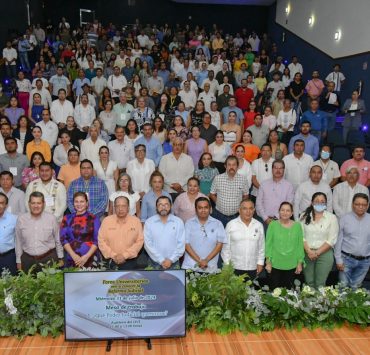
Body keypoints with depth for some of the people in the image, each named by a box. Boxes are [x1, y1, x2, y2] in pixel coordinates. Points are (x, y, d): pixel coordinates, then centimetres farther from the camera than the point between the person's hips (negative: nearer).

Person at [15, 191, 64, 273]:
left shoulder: (51, 218, -5)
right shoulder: (21, 219, -1)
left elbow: (58, 240, 4)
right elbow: (18, 242, 7)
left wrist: (60, 258, 8)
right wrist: (18, 261, 10)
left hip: (49, 258, -1)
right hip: (27, 260, 1)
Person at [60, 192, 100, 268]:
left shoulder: (94, 219, 2)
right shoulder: (67, 219, 9)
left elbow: (97, 240, -2)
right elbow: (63, 239, 2)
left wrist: (86, 257, -12)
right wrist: (73, 255, -9)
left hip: (90, 259, -2)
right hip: (72, 259, 2)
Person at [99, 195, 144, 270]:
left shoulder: (136, 221, -2)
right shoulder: (106, 220, 0)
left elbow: (139, 241, -5)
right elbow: (101, 241, -1)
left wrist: (125, 255, -12)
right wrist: (113, 255, -10)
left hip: (130, 261, 0)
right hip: (111, 261, 1)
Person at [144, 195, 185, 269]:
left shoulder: (179, 222, 2)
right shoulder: (149, 222, 0)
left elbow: (181, 244, -2)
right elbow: (148, 244, -6)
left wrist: (171, 260, -10)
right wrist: (161, 260, -11)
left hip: (173, 263, 0)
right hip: (154, 263, 0)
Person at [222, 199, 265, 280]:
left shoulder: (259, 225, 5)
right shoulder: (231, 225, -3)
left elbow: (261, 246, 10)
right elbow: (226, 247, 0)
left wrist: (260, 263, 7)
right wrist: (227, 264, -1)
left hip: (252, 268, 2)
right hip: (234, 268, -2)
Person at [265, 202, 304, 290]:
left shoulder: (297, 226, 2)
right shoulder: (273, 225, -3)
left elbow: (300, 245, 5)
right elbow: (268, 244, -1)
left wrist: (300, 263, 5)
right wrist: (268, 262, -3)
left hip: (291, 265, 1)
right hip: (275, 265, -1)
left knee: (288, 289, 8)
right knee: (274, 289, 2)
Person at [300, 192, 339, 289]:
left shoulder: (331, 218, -1)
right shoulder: (304, 216, 4)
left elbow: (331, 240, -5)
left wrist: (317, 253, -11)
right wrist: (309, 251, -13)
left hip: (324, 254, -1)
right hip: (307, 253, 2)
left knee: (320, 284, -1)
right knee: (309, 283, 7)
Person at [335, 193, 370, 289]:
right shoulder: (344, 219, -5)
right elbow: (338, 240, -3)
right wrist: (338, 259, -5)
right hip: (347, 259, -2)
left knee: (355, 287, 12)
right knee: (343, 286, 4)